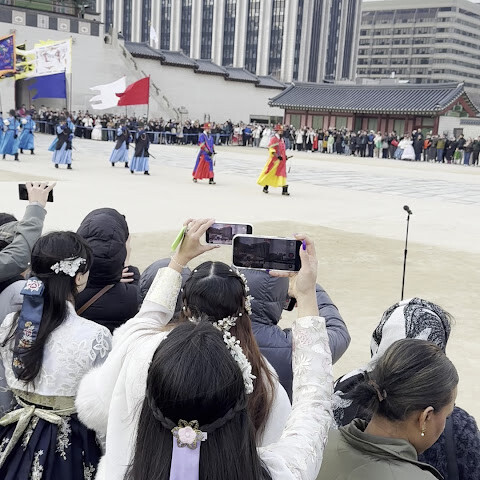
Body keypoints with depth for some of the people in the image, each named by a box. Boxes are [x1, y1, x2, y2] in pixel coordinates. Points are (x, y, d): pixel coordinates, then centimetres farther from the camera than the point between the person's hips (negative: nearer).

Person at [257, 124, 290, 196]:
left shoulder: (281, 139, 15)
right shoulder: (273, 139, -12)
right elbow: (271, 149, -19)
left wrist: (285, 156, 16)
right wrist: (277, 156, -26)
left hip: (281, 160, 7)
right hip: (274, 159, -7)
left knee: (282, 173, 0)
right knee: (270, 173, 2)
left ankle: (284, 190, -2)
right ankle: (265, 187, 19)